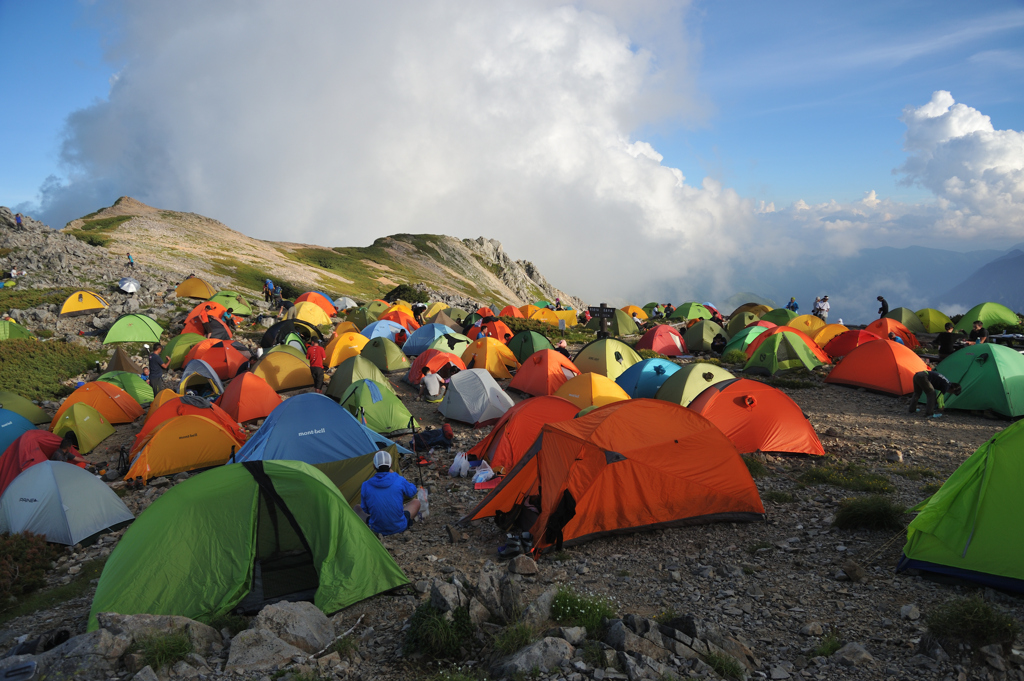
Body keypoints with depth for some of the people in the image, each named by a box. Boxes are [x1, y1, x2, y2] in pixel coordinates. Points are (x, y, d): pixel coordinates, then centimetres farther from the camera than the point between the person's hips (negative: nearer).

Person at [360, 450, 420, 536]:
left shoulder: (366, 486, -13)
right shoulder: (399, 481, -17)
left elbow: (365, 510, 0)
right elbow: (412, 492, 5)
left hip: (377, 529, 2)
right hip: (399, 528, -1)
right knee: (416, 502, 24)